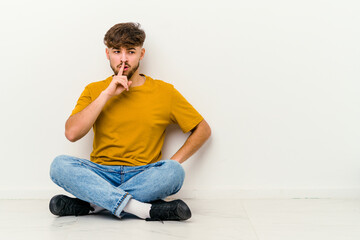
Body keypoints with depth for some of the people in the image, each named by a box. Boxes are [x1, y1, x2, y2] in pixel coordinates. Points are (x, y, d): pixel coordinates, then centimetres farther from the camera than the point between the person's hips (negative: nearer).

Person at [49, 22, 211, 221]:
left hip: (143, 176, -1)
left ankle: (91, 204, -25)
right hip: (101, 174, 1)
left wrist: (172, 164, -3)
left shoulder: (164, 92, 5)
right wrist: (107, 94, -11)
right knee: (60, 165, -27)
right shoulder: (94, 91, 8)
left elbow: (203, 129, 10)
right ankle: (145, 210, -33)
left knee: (174, 172, -32)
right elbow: (72, 133, -7)